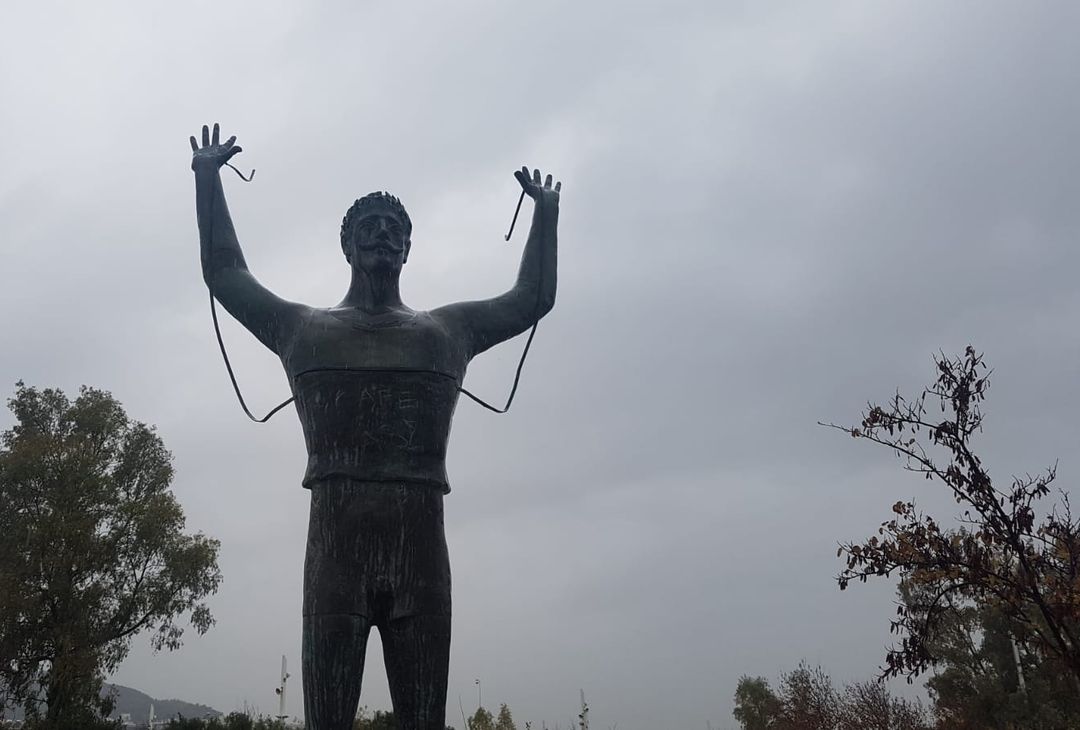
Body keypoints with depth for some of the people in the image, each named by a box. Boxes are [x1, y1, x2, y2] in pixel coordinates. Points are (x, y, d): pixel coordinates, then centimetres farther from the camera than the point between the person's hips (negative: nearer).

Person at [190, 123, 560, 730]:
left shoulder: (450, 330, 22)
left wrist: (546, 210, 35)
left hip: (422, 546, 1)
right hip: (335, 539, -1)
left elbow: (534, 297, 29)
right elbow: (225, 274, 24)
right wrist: (209, 178, 29)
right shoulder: (304, 327, 19)